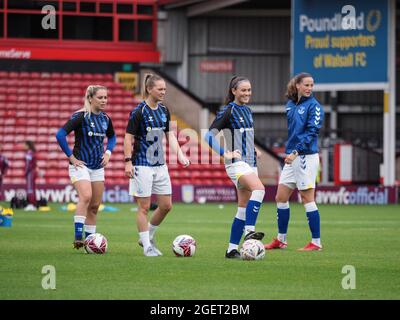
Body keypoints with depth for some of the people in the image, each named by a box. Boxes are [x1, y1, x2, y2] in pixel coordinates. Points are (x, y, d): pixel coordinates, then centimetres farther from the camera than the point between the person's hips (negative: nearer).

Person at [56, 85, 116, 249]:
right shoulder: (80, 116, -13)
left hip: (98, 167, 7)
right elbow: (60, 135, -19)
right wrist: (71, 157, -17)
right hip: (80, 165, -7)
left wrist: (108, 152, 10)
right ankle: (78, 237, -30)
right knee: (86, 196, -27)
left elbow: (112, 137, 28)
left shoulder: (105, 119, 8)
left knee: (95, 206, 7)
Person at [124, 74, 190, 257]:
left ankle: (148, 237, 24)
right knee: (144, 207, -2)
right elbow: (128, 138, -11)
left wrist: (180, 154, 3)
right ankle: (147, 246, 5)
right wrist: (128, 161, -18)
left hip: (160, 165, 7)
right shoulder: (139, 111, -11)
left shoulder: (164, 111, 8)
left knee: (166, 206, 7)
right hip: (142, 165, -7)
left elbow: (169, 135, 15)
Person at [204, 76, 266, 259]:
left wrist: (253, 150, 15)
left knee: (244, 208, 5)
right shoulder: (228, 111, -8)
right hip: (236, 163, -8)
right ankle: (249, 231, -35)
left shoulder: (247, 110, 15)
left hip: (250, 163, 8)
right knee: (259, 188, -32)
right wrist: (225, 154, -18)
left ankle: (232, 249, 9)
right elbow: (209, 135, -13)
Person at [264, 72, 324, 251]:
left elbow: (312, 131, -16)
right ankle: (281, 240, 19)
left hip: (306, 156, -8)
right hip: (292, 157, 8)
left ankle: (316, 242, 1)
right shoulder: (290, 105, 13)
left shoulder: (313, 106, -8)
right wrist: (288, 152, 15)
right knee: (280, 198, 9)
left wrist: (296, 152, -21)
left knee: (307, 199, -6)